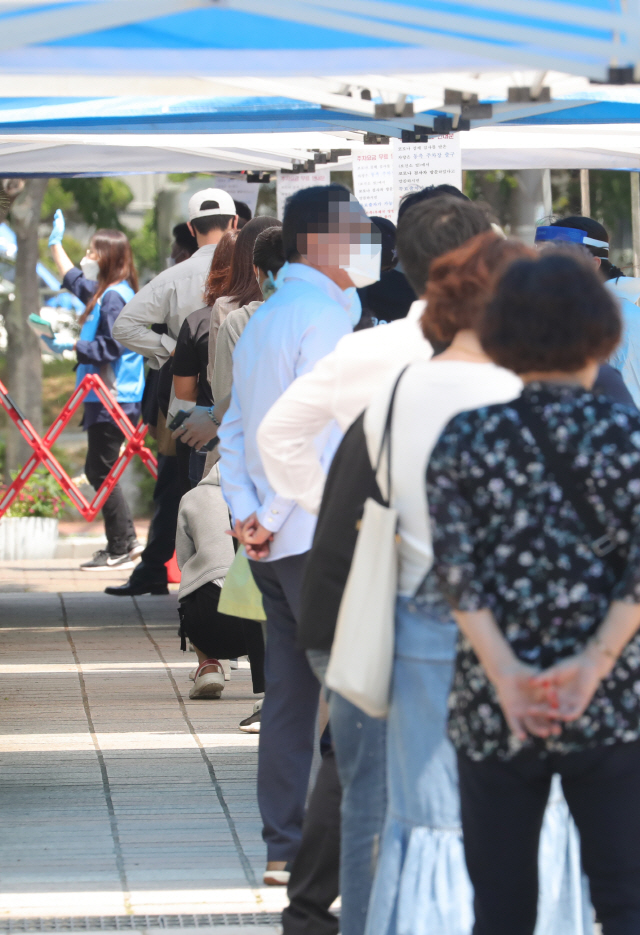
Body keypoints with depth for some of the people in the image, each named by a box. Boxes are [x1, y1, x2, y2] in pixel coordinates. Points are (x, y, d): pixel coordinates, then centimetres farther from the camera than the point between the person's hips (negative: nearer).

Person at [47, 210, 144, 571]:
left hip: (114, 401, -10)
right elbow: (74, 280, 36)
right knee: (99, 470, 13)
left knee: (100, 470, -7)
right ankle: (125, 541, 16)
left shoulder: (115, 297, -15)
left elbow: (111, 347, -23)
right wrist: (56, 243, 42)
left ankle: (121, 550, -4)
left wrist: (71, 345, -20)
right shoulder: (103, 293, 15)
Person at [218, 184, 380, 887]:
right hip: (318, 538, -9)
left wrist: (245, 514, 5)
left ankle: (285, 847, 9)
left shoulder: (263, 321, 17)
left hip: (275, 540, 9)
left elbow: (235, 432, 15)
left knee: (290, 692, 9)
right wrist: (272, 520, -12)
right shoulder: (327, 319, -11)